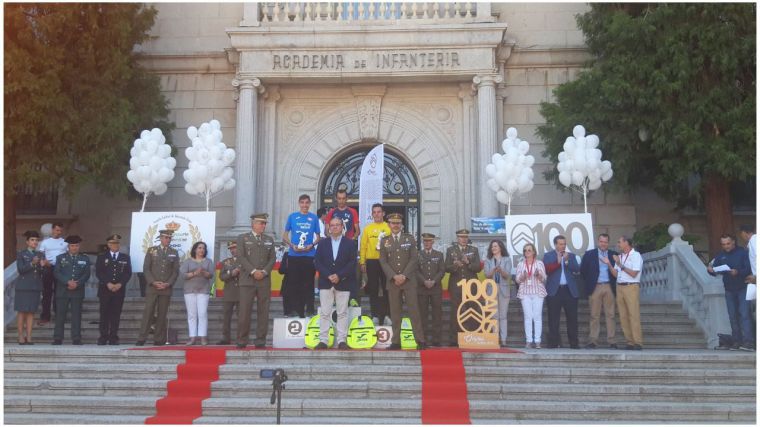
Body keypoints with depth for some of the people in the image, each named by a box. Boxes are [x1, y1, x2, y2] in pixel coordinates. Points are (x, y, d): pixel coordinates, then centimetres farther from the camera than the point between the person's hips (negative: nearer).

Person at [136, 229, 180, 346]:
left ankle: (159, 339, 5)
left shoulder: (174, 252, 10)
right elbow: (146, 268, 2)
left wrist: (168, 283, -7)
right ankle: (141, 339, -4)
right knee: (148, 313, -6)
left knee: (162, 315, 1)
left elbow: (176, 271, 6)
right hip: (152, 287, -1)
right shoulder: (151, 251, 7)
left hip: (166, 288, 1)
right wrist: (153, 282, -10)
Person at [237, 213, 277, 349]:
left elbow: (272, 258, 10)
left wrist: (264, 271, -7)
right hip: (247, 280, -3)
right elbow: (241, 257, -3)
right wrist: (253, 271, -12)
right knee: (244, 311, -5)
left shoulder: (269, 240, 17)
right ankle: (242, 340, 2)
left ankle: (261, 340, 4)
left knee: (263, 311, 0)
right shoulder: (242, 238, 7)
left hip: (264, 280, 3)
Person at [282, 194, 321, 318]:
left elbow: (318, 237, 11)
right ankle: (297, 310, 11)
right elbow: (285, 235, 10)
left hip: (309, 255, 0)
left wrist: (312, 245, -9)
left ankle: (308, 310, 7)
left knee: (308, 284, 0)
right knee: (294, 283, 3)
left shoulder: (314, 218, 7)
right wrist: (292, 245, -8)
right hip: (293, 255, 0)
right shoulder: (292, 216, 7)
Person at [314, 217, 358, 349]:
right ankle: (323, 340, 3)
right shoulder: (322, 244, 11)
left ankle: (342, 340, 4)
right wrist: (328, 276, -10)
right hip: (325, 283, 1)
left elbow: (352, 263, -3)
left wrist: (339, 275, -12)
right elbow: (317, 262, 3)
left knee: (342, 313, 1)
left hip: (343, 283, -1)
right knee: (324, 313, 0)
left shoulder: (350, 243, 6)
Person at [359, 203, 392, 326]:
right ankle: (375, 315, 11)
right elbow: (363, 246, 6)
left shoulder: (389, 227, 2)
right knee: (373, 289, 5)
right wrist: (362, 262, 1)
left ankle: (386, 314, 11)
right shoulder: (367, 228, 6)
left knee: (387, 289, 2)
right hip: (372, 262, 1)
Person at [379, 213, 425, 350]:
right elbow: (383, 262, 3)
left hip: (409, 280, -1)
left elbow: (413, 259, 0)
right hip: (392, 281, 1)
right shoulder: (384, 241, 9)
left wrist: (404, 275, -10)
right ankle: (396, 341, 5)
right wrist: (394, 276, -10)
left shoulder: (409, 238, 7)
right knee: (395, 312, 2)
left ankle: (420, 340, -1)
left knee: (414, 310, -3)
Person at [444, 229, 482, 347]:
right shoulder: (450, 250, 10)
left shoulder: (474, 250, 11)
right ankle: (454, 340, -1)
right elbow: (447, 268, 2)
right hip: (456, 286, 0)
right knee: (455, 313, -3)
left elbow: (478, 267, 3)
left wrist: (468, 263, -15)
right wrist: (455, 265, -19)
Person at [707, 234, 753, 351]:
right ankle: (737, 341, 12)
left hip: (743, 288, -5)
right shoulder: (720, 256, 7)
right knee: (733, 316, 6)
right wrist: (711, 270, -20)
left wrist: (738, 272, -32)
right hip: (729, 290, 5)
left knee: (744, 314, -14)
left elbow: (749, 269, -14)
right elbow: (715, 270, 4)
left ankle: (748, 341, -18)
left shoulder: (742, 252, -6)